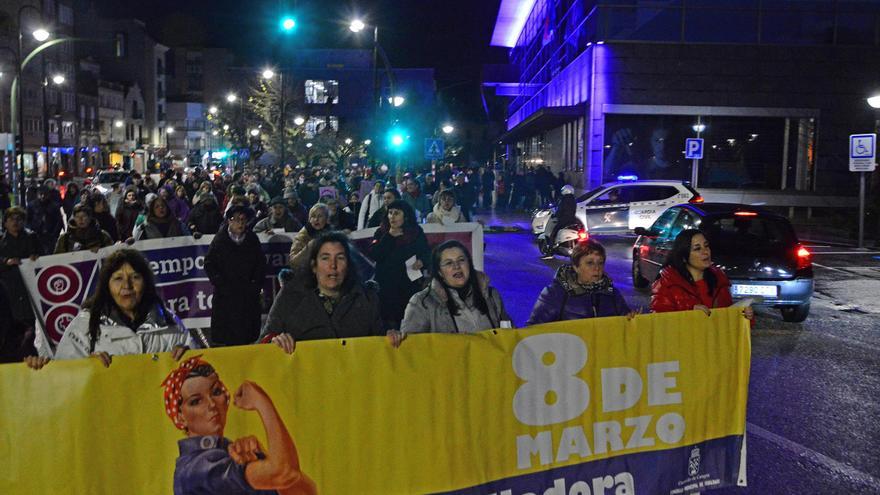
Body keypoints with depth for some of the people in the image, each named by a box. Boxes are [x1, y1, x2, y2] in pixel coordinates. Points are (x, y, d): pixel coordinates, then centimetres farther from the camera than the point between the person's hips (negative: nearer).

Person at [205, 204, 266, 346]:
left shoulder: (252, 239, 9)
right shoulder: (220, 240, 1)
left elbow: (261, 264, 12)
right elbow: (209, 264, 2)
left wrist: (256, 284, 1)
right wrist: (219, 282, -9)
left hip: (248, 294, 2)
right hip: (226, 296, -2)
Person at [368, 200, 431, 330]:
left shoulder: (416, 233, 7)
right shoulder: (381, 233, 8)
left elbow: (428, 256, 8)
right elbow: (372, 255, -6)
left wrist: (421, 262, -14)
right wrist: (389, 236, -8)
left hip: (409, 286, 0)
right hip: (385, 286, 0)